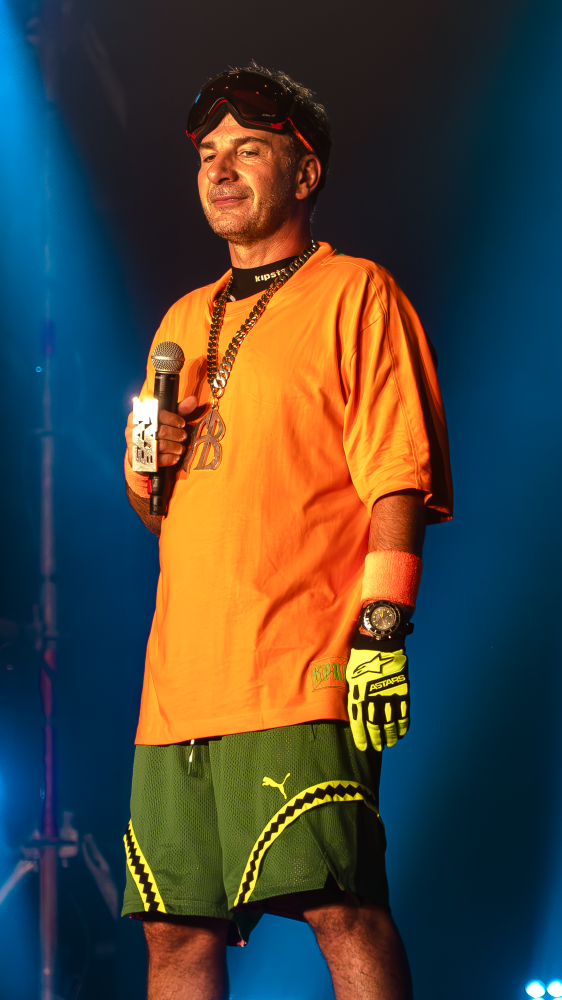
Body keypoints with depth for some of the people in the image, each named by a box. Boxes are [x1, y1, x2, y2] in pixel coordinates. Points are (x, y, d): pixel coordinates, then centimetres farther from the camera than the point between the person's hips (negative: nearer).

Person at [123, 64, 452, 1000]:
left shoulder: (356, 295, 4)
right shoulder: (183, 322, 24)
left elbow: (396, 484, -5)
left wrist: (380, 632, -15)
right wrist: (148, 465, 6)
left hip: (302, 674, -7)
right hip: (184, 677, 7)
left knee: (341, 907, -13)